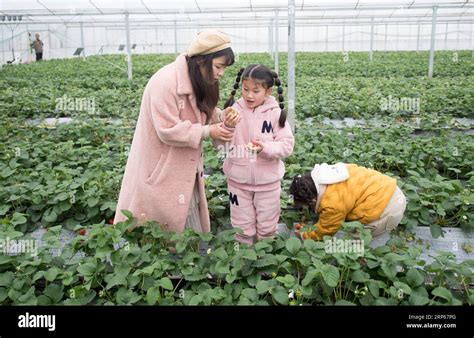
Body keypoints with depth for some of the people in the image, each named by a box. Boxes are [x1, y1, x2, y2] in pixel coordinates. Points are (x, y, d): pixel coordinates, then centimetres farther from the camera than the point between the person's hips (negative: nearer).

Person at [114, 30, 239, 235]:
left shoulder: (198, 82, 3)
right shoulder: (166, 82, -25)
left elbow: (202, 112, 12)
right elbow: (168, 131, -26)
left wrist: (222, 117, -9)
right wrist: (207, 132, -25)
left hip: (184, 170, 8)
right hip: (160, 171, -8)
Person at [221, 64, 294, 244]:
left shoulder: (275, 113, -9)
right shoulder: (234, 110, -7)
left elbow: (287, 145, -10)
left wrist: (265, 148, -27)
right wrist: (226, 126, -29)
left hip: (267, 180, 0)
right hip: (238, 180, 1)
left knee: (267, 227, 18)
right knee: (241, 226, 17)